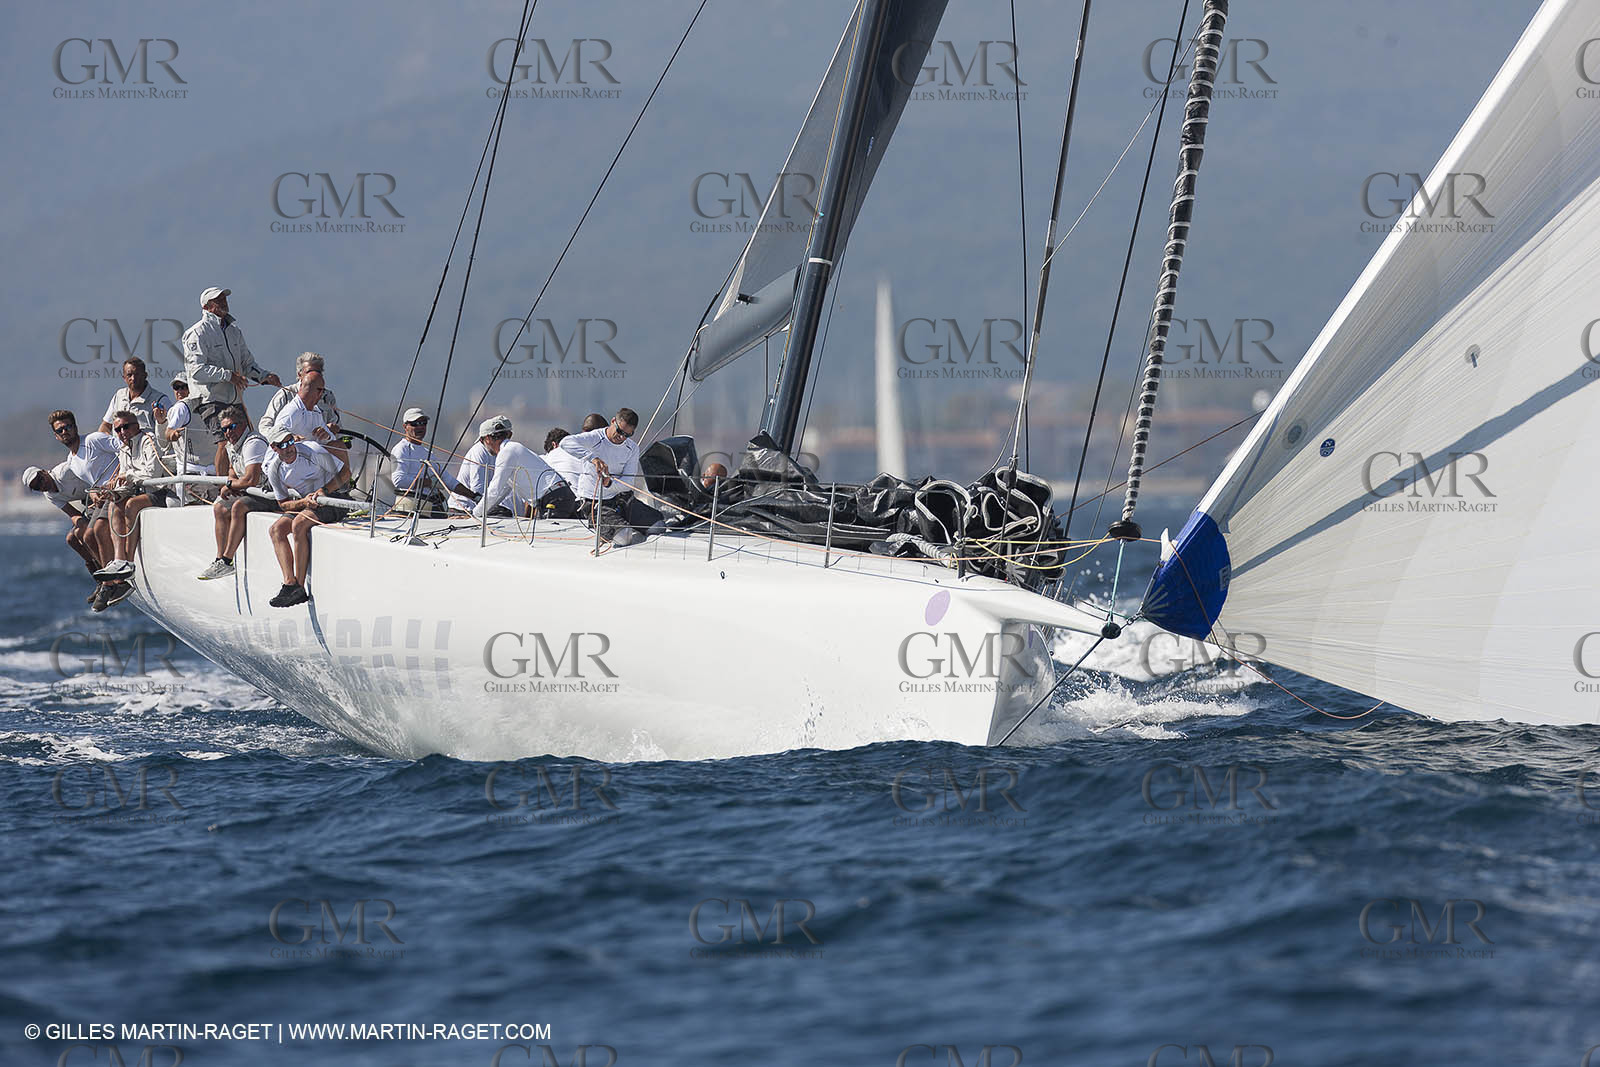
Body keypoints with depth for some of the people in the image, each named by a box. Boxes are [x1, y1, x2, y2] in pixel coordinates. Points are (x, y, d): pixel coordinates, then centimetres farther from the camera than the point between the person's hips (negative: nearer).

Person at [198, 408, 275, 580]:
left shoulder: (253, 443, -20)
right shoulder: (231, 446, 11)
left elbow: (251, 480, -29)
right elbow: (232, 470, 30)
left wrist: (230, 486, -10)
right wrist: (233, 482, 6)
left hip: (268, 494, -11)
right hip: (250, 494, 11)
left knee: (238, 506, -31)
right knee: (219, 508, 12)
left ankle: (226, 562, -31)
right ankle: (220, 560, 5)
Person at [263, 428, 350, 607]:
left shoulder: (312, 450, -17)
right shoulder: (274, 470, -3)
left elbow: (345, 473, -10)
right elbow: (283, 504, 3)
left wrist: (324, 490, -23)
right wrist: (303, 502, -18)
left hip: (334, 500, -6)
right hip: (303, 504, 6)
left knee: (298, 524, -31)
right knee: (275, 529, -16)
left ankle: (300, 588, -31)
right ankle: (289, 583, -27)